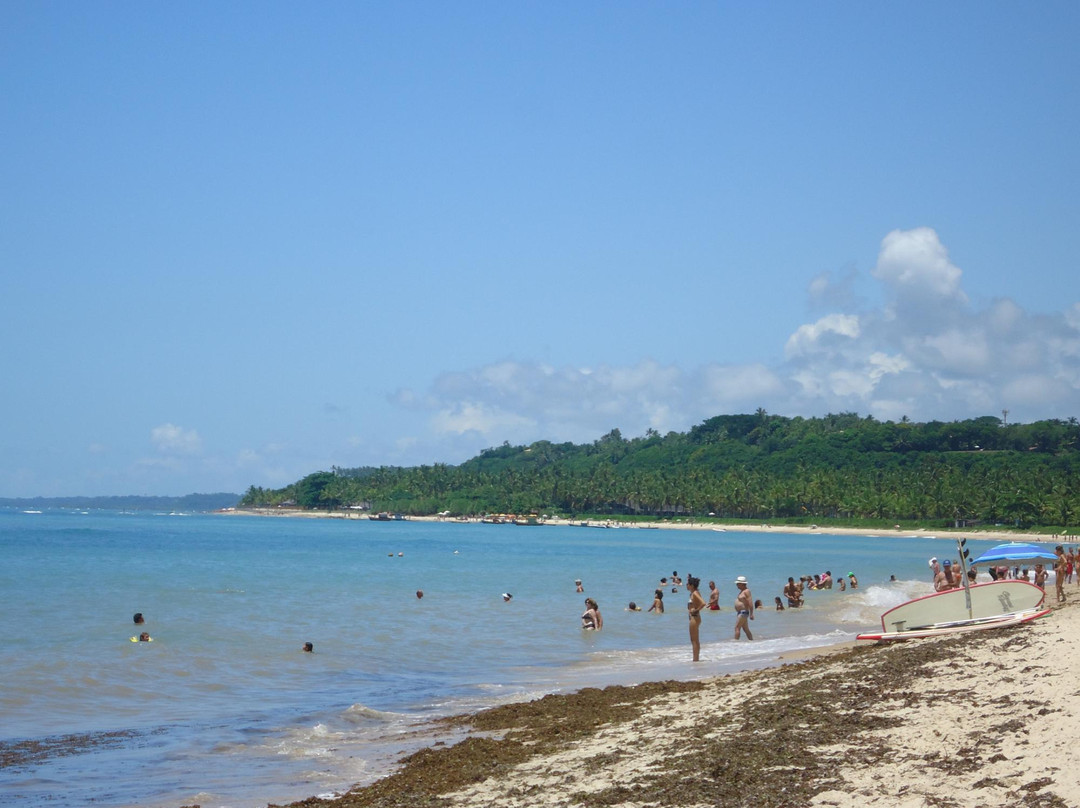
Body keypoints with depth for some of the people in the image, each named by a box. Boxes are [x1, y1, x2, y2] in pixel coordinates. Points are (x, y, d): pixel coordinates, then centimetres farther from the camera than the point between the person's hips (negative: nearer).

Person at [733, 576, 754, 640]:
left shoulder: (746, 591, -14)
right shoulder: (742, 591, 16)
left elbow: (750, 603, -20)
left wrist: (751, 614, -25)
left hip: (743, 612, -10)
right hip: (740, 613, 10)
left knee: (737, 628, -13)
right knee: (746, 629, 12)